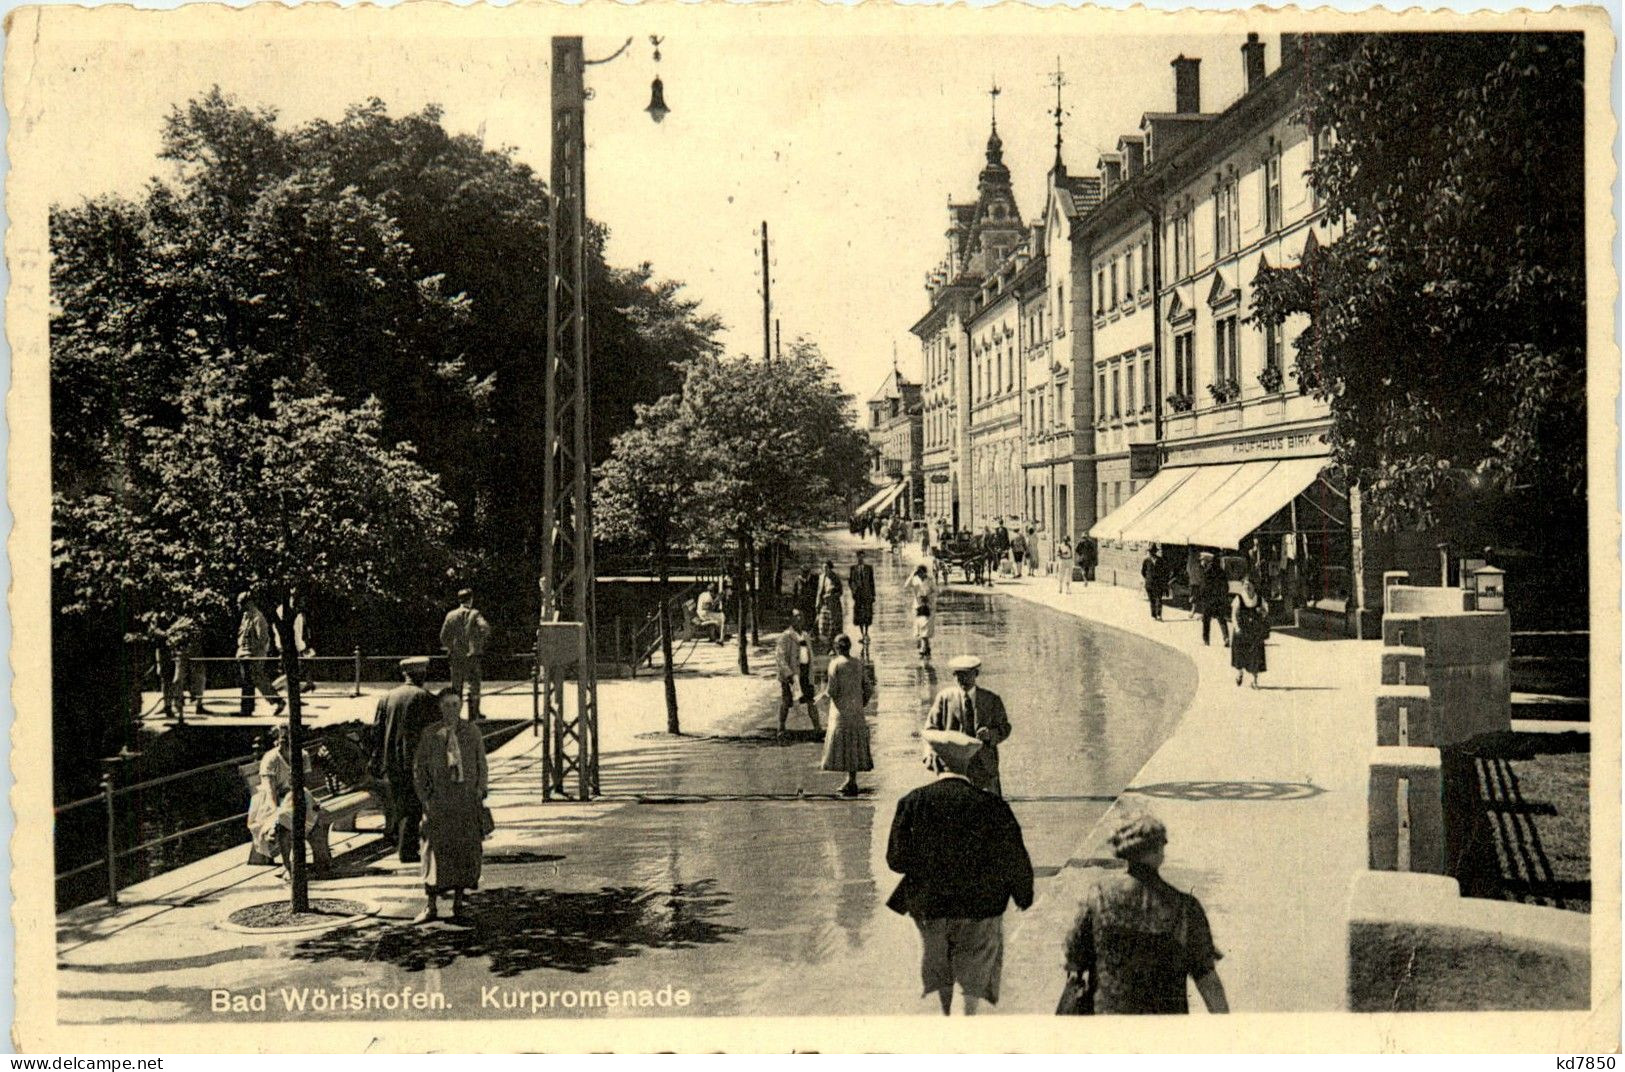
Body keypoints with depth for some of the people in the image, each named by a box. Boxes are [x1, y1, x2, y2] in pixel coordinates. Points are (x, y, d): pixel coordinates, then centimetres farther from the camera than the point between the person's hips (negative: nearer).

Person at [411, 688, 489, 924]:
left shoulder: (472, 732, 3)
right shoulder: (430, 734, 0)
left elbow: (481, 766, 8)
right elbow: (419, 768, 3)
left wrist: (480, 794, 0)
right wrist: (426, 798, -5)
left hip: (467, 800, 1)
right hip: (439, 801, -1)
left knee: (465, 851, 4)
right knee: (436, 850, -3)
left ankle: (458, 903, 14)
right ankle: (431, 906, 4)